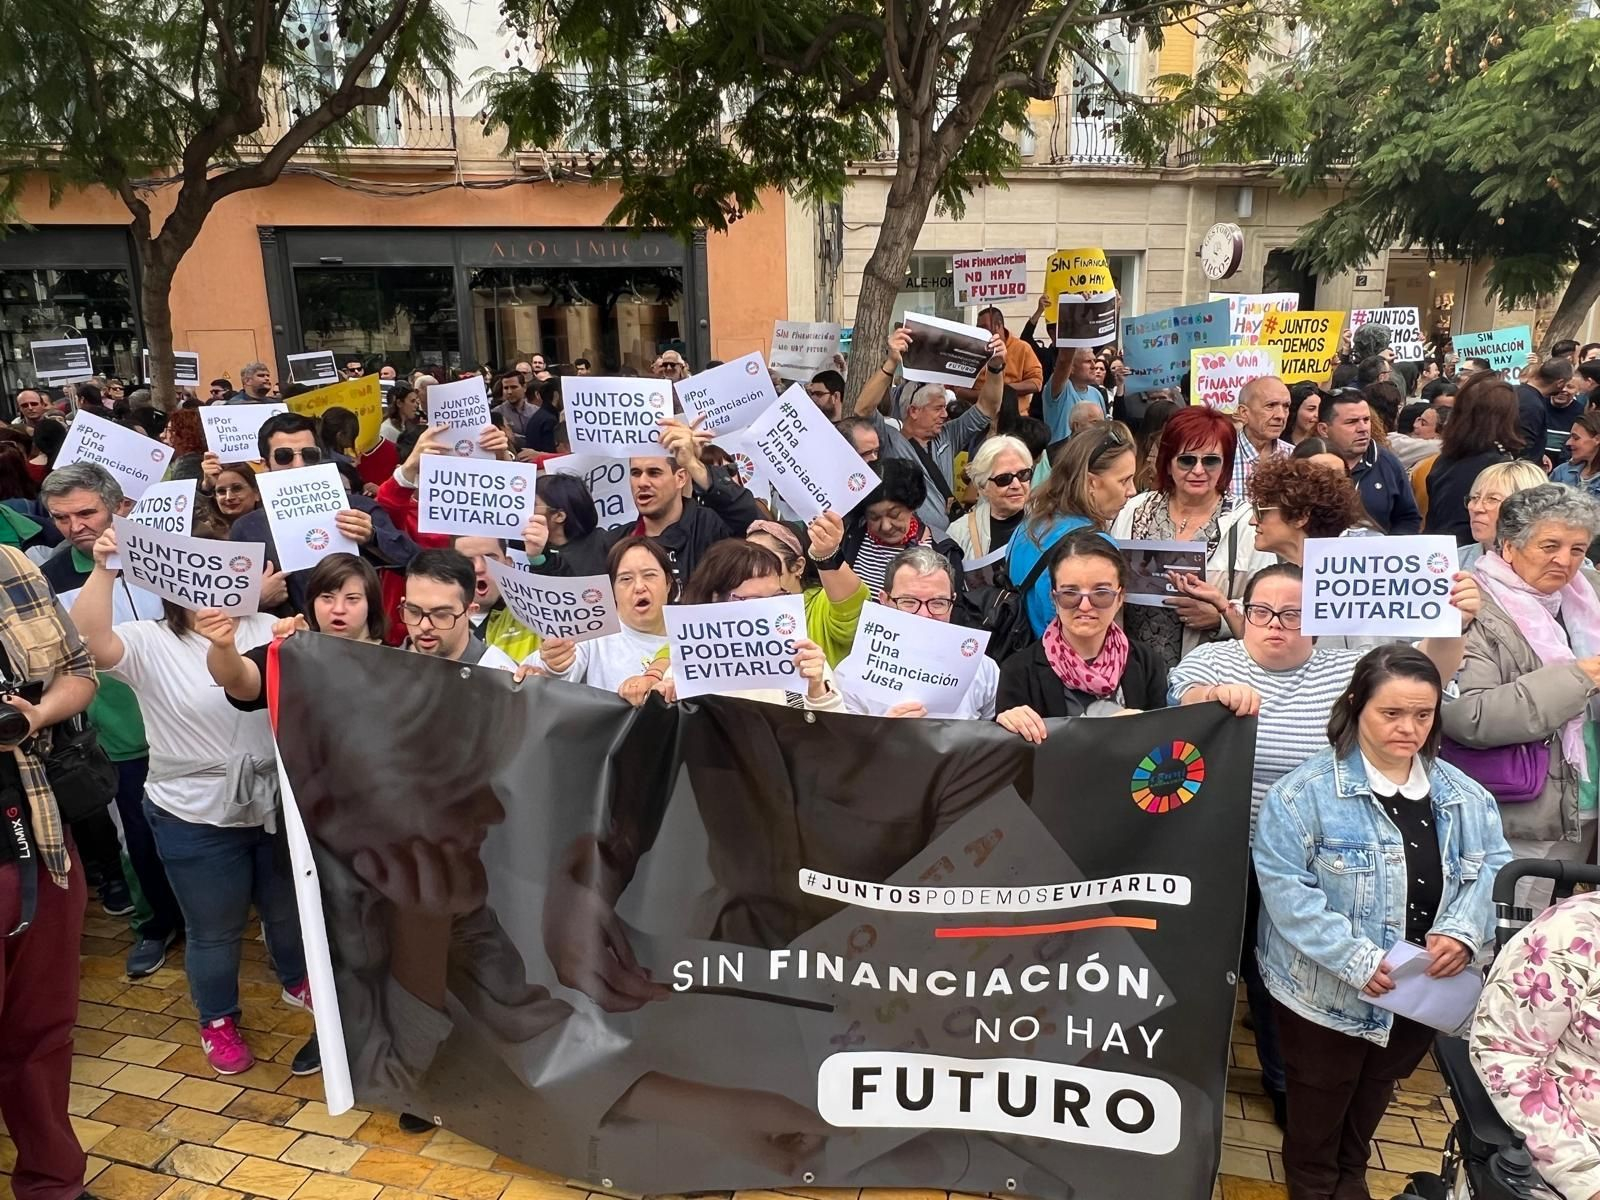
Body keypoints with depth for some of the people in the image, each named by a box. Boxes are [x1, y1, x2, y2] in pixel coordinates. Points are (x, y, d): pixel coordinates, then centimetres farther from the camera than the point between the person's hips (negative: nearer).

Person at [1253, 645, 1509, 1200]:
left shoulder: (1464, 795, 0)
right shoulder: (1306, 790, -20)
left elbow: (1494, 864, 0)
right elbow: (1284, 885, -23)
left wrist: (1464, 929, -18)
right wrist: (1356, 959, -28)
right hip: (1327, 991, -5)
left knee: (1374, 1096, 27)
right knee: (1319, 1106, 17)